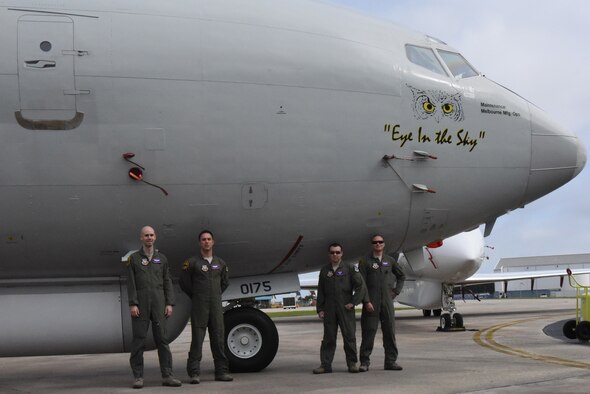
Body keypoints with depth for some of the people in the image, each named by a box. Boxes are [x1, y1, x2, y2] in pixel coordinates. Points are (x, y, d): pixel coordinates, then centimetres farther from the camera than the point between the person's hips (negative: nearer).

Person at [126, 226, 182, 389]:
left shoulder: (162, 259, 13)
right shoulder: (133, 258, 7)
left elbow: (167, 282, 10)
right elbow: (131, 283, 0)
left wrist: (169, 304, 0)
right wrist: (132, 304, -10)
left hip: (158, 303, 2)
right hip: (140, 303, -2)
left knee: (162, 338, -1)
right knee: (139, 340, -3)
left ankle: (167, 375, 0)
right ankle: (138, 377, 2)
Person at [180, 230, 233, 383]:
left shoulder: (220, 263, 12)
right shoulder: (191, 263, -1)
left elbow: (225, 282, 24)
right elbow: (184, 283, 3)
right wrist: (196, 298, 8)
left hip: (216, 306, 4)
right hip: (199, 306, -4)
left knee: (218, 338, 4)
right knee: (197, 339, -5)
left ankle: (221, 371, 9)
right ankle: (194, 373, -3)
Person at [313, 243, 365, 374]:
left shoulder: (350, 269, 2)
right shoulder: (324, 270, 12)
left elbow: (360, 286, 0)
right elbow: (320, 291, 13)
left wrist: (353, 302, -6)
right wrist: (320, 309, 7)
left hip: (346, 309, -3)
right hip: (329, 309, 3)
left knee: (349, 336, -1)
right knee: (328, 337, 4)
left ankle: (352, 363, 7)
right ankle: (325, 365, 6)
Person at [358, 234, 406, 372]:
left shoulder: (390, 260, 12)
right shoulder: (365, 261, 0)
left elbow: (401, 276, 26)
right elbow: (361, 284, -5)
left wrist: (396, 291, 14)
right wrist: (367, 301, -13)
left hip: (387, 301, 4)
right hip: (371, 303, -4)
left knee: (390, 331, 4)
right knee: (368, 332, -3)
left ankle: (391, 361, 10)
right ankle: (364, 362, 2)